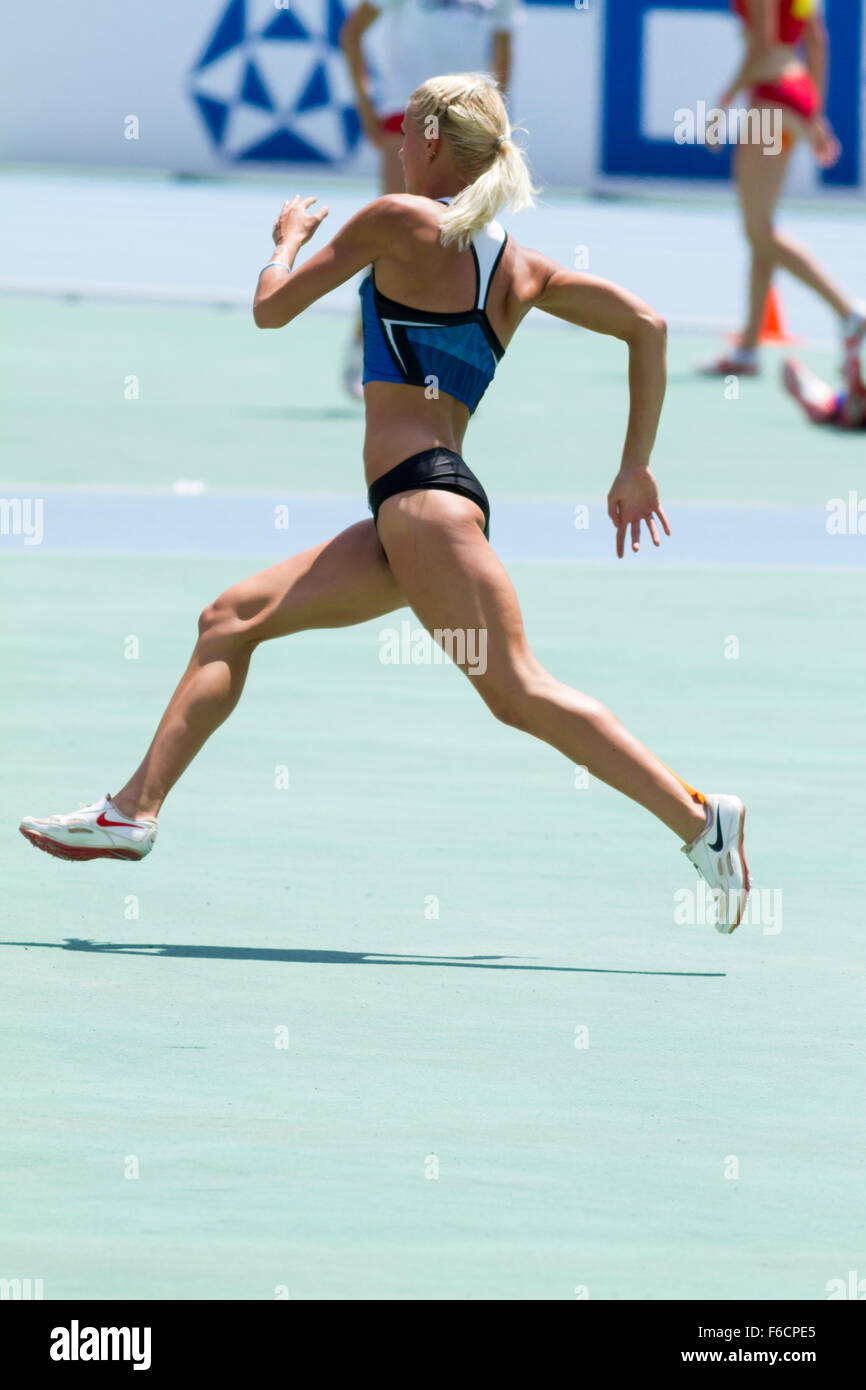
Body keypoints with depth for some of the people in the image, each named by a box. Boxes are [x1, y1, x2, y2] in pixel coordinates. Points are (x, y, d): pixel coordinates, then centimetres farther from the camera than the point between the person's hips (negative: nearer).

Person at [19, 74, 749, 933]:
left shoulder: (402, 219, -2)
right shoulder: (518, 268, 18)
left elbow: (272, 310, 4)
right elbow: (646, 327, 15)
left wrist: (289, 239, 26)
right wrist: (635, 469, 17)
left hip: (422, 495, -9)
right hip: (409, 518, 9)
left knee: (519, 693, -14)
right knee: (229, 621, 11)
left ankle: (699, 821, -18)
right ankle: (136, 811, 6)